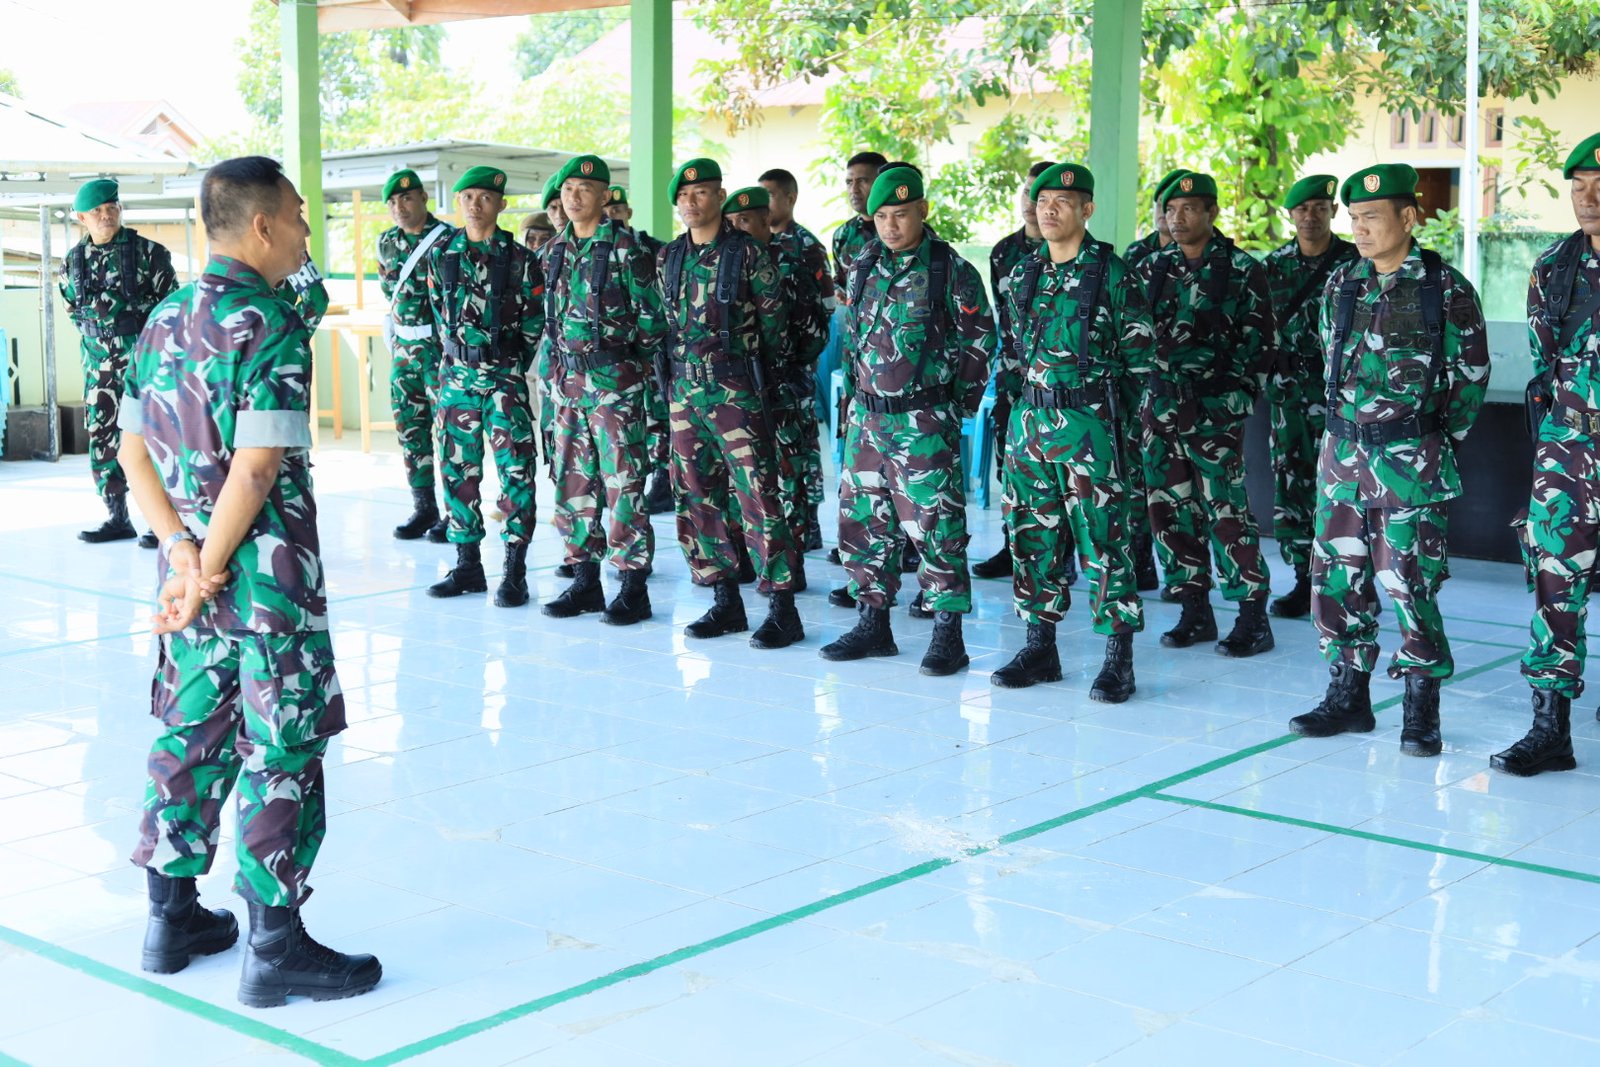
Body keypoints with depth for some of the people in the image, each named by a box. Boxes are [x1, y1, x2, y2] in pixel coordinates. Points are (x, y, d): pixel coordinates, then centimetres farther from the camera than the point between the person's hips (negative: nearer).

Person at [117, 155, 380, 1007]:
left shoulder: (165, 319, 8)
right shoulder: (272, 328, -16)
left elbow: (134, 450, 7)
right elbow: (258, 467, -23)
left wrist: (182, 552, -2)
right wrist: (210, 571, -14)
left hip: (190, 564, 8)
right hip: (268, 577, -8)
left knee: (190, 735, 16)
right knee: (282, 752, 0)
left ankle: (172, 916, 26)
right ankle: (275, 947, 7)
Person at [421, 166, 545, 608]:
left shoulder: (520, 260, -2)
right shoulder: (441, 255, 8)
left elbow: (535, 323, 1)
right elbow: (441, 314, 15)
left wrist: (512, 367, 2)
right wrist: (458, 356, 12)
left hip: (505, 376, -4)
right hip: (456, 375, 4)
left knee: (515, 470, -8)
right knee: (459, 470, 7)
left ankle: (515, 570, -4)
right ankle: (467, 564, 17)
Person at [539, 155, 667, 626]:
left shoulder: (624, 246, -8)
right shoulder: (557, 250, 12)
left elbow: (651, 314, -8)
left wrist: (634, 358, -3)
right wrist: (556, 369, 14)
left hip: (614, 380, -7)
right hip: (568, 380, 7)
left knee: (622, 483, -5)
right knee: (574, 481, 10)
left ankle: (633, 587, 1)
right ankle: (584, 580, 19)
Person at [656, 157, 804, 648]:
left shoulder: (747, 253, -6)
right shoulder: (669, 258, 11)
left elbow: (774, 319, -2)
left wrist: (752, 366, 3)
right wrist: (674, 372, 12)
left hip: (736, 390, -6)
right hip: (683, 391, 6)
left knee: (756, 493, -10)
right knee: (697, 496, 8)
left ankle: (783, 608, -6)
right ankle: (725, 601, 17)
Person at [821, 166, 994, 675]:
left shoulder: (952, 271, -7)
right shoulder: (863, 268, 9)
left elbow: (978, 342, -3)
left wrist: (954, 403, -1)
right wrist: (858, 390, 14)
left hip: (924, 421, -6)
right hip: (866, 416, 6)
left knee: (934, 523, -5)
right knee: (863, 520, 10)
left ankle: (948, 634, 3)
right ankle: (873, 623, 22)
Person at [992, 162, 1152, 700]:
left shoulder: (1112, 274, -6)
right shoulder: (1023, 273, 11)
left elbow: (1139, 353, -4)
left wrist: (1103, 401, -3)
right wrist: (1026, 400, 15)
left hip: (1089, 424, -6)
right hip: (1029, 418, 6)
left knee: (1102, 540, -4)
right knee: (1034, 537, 10)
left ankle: (1119, 660, 3)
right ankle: (1040, 647, 21)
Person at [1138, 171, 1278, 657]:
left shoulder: (1241, 270, -1)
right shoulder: (1152, 268, 12)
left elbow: (1261, 342, -2)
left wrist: (1227, 391, -10)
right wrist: (1141, 393, 5)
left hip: (1215, 413, -5)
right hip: (1159, 407, 5)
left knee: (1226, 511, -7)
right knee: (1170, 511, 7)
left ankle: (1254, 617, 2)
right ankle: (1195, 611, 18)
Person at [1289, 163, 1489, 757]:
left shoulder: (1447, 290, -7)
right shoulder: (1341, 283, 7)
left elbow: (1472, 376, 1)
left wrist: (1438, 444, 4)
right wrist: (1347, 431, 13)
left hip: (1410, 462, -5)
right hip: (1342, 452, 5)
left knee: (1408, 581, -6)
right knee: (1337, 575, 7)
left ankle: (1421, 712, 6)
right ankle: (1348, 696, 19)